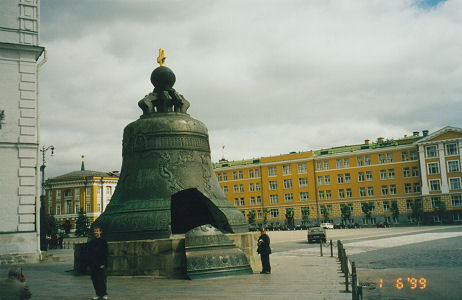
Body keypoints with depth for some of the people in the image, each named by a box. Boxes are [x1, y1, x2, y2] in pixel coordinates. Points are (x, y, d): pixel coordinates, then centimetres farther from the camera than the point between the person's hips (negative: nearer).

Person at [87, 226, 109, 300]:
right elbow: (89, 254, 15)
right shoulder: (91, 242, 12)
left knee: (102, 279, -4)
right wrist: (89, 264, 9)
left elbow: (105, 253, -5)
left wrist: (103, 263, -12)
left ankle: (104, 294, 5)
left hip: (101, 264, -5)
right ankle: (98, 294, 13)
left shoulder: (103, 241, -1)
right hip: (93, 265, 5)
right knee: (94, 279, 4)